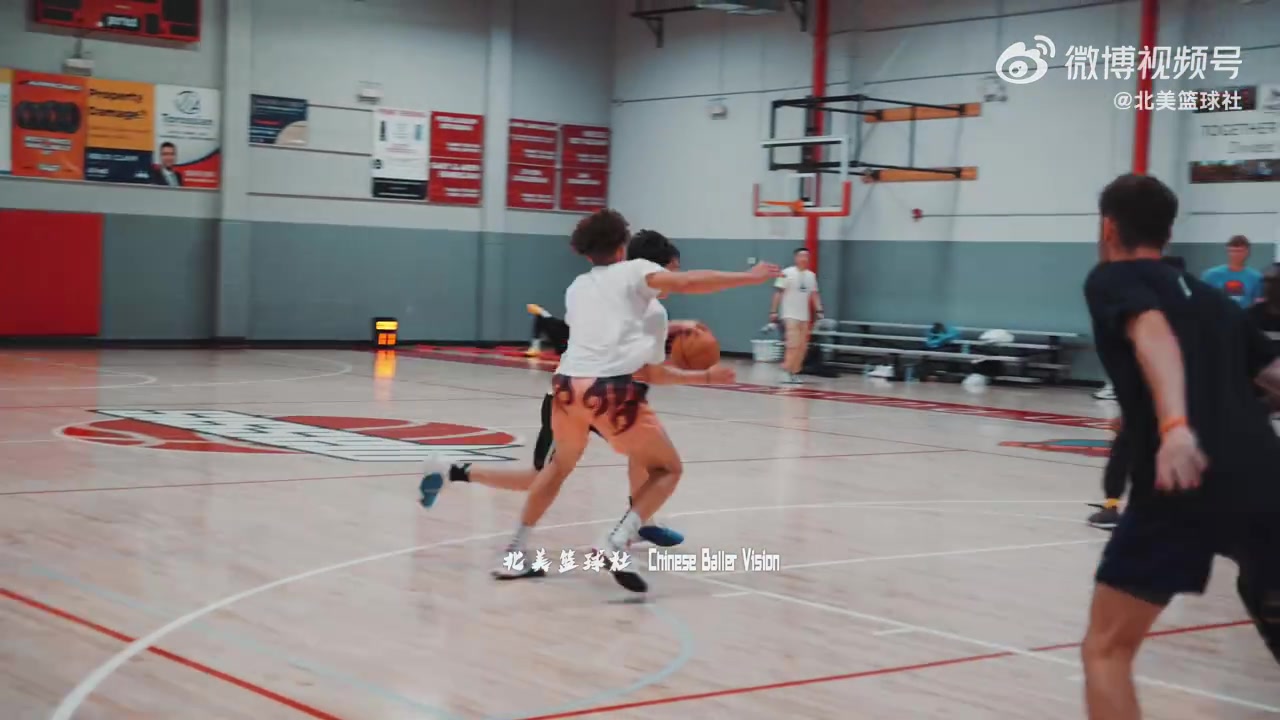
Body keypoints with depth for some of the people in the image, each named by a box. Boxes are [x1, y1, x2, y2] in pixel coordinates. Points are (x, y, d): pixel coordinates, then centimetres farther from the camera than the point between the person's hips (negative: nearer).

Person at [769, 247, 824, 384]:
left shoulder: (811, 276, 9)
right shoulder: (787, 273, -8)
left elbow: (814, 295, 14)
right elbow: (778, 293, -7)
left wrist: (819, 311, 4)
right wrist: (773, 311, -11)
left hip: (804, 316, 6)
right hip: (790, 315, -6)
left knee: (802, 347, 6)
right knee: (793, 345, -16)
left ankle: (795, 373, 15)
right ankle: (787, 372, -11)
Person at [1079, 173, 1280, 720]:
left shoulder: (1112, 279, 9)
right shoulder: (1211, 298, 26)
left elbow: (1153, 333, -12)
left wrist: (1174, 424, -28)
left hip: (1184, 481, -5)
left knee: (1106, 649, 6)